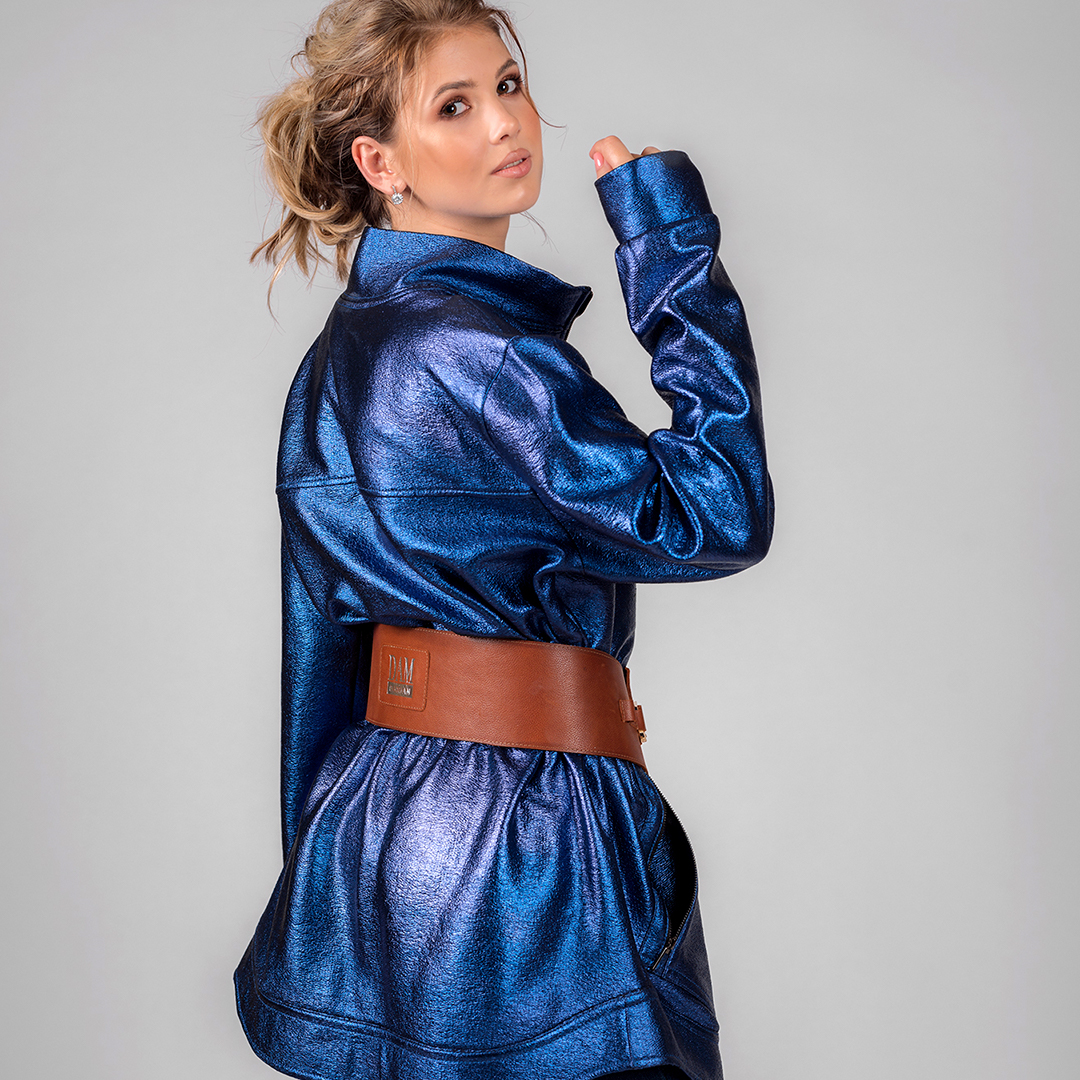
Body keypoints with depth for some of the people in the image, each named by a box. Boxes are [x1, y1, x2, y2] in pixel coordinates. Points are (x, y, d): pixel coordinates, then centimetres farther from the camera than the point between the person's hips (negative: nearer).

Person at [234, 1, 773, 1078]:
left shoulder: (344, 347, 10)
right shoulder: (469, 345, -20)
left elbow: (324, 636, 14)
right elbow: (714, 518, -20)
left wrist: (328, 854, 22)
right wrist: (680, 259, -15)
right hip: (522, 844, -9)